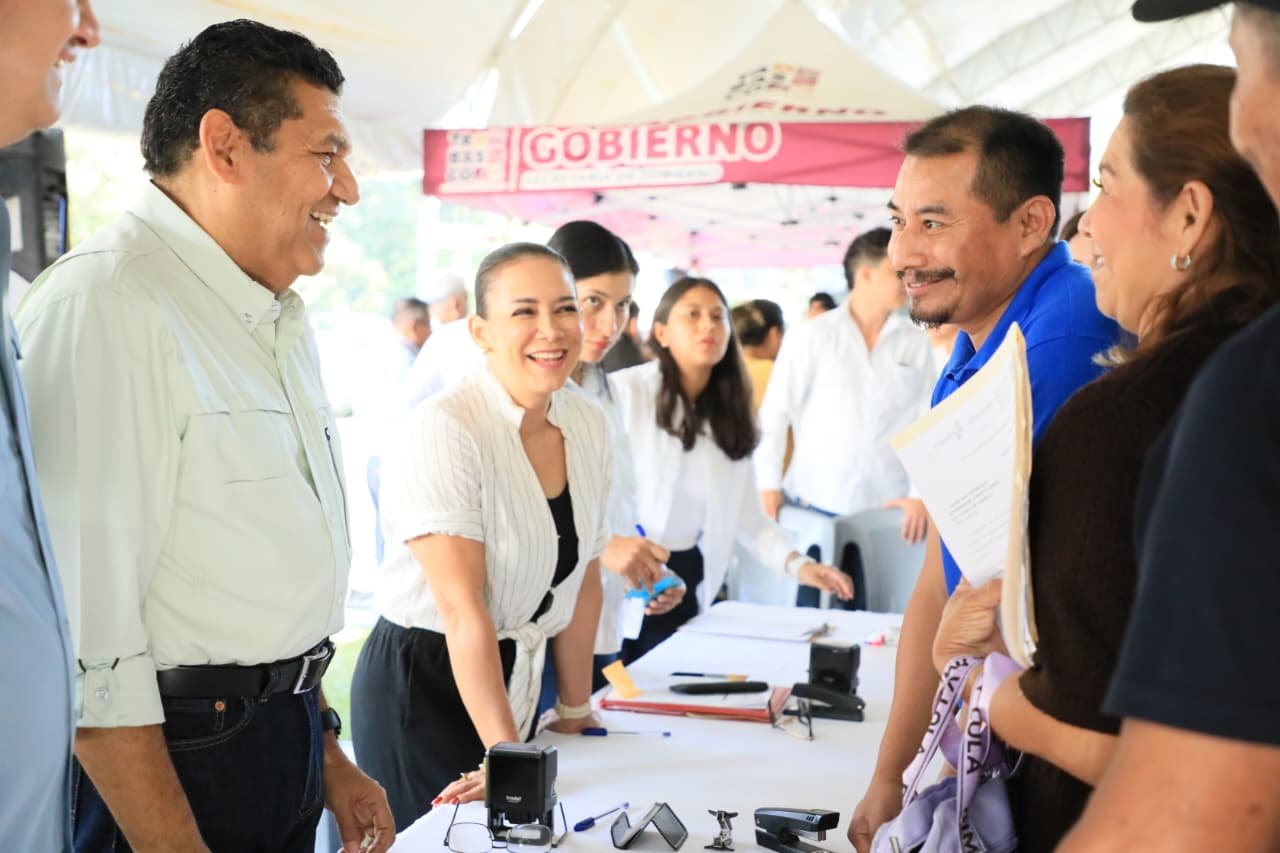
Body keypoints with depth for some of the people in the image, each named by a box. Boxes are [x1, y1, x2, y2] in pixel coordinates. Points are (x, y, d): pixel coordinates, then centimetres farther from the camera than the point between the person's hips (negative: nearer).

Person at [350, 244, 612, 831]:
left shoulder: (588, 425, -1)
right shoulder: (441, 431, -22)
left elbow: (583, 577, 8)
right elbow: (463, 608, -26)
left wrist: (575, 709, 11)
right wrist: (505, 754, -28)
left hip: (517, 678, 7)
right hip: (423, 682, -6)